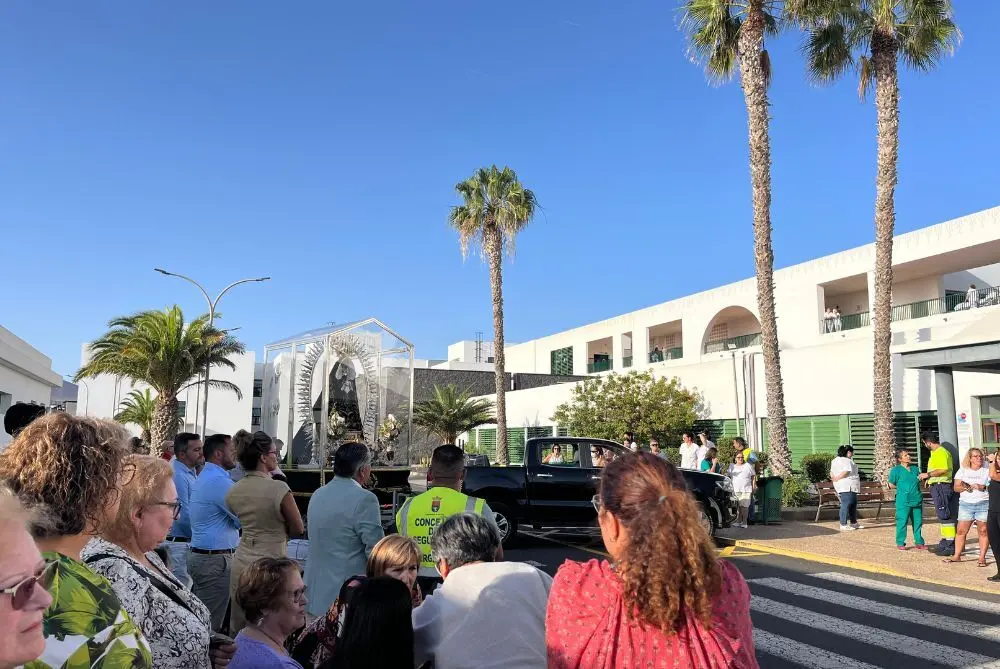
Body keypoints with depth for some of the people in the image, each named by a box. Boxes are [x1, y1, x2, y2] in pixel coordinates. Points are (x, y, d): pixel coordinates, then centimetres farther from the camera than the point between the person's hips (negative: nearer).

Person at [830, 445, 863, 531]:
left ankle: (854, 523, 24)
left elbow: (832, 473, 18)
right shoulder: (847, 461, -12)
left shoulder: (835, 460, 17)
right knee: (846, 504, -9)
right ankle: (843, 525, -8)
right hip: (847, 486, -10)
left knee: (853, 504, 17)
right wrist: (837, 478, -14)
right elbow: (846, 472, -22)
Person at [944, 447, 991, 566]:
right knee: (961, 531, 0)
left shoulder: (987, 470, 7)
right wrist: (967, 487, -13)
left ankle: (982, 557, 4)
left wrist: (983, 487, -15)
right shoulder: (962, 471, 10)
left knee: (983, 531, -3)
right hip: (966, 504, 1)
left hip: (983, 504, -1)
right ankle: (957, 556, 6)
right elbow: (956, 487, 5)